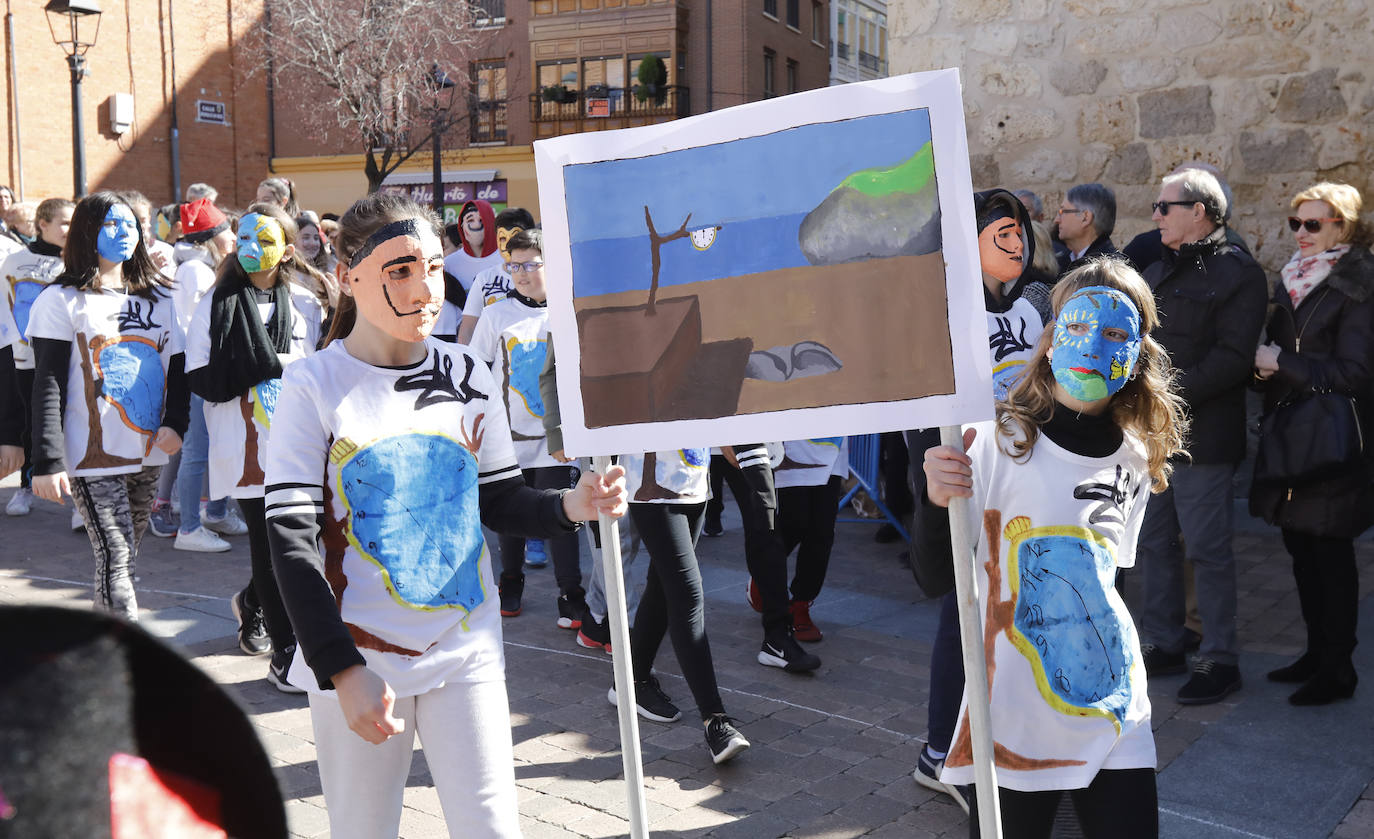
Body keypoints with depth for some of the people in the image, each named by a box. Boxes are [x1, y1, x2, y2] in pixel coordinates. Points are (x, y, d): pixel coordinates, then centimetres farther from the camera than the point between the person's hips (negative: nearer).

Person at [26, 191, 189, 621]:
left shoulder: (158, 296, 14)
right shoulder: (62, 299, -3)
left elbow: (178, 366, 14)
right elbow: (48, 386, -7)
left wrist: (175, 424, -4)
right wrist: (48, 462, -14)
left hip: (148, 454, 5)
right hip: (93, 457, -5)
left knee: (123, 559, 12)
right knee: (116, 558, -10)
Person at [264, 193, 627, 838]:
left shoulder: (466, 376, 3)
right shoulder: (313, 386, -8)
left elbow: (498, 501, 8)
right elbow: (291, 538, -10)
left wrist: (567, 506, -14)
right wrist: (343, 671, -18)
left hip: (465, 648, 2)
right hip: (357, 658, -2)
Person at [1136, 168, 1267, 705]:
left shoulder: (1239, 273, -7)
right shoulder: (1156, 273, 17)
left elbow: (1231, 358, -16)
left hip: (1201, 434, -7)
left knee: (1207, 549, -1)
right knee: (1155, 543, 13)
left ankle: (1220, 660, 11)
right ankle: (1164, 645, 25)